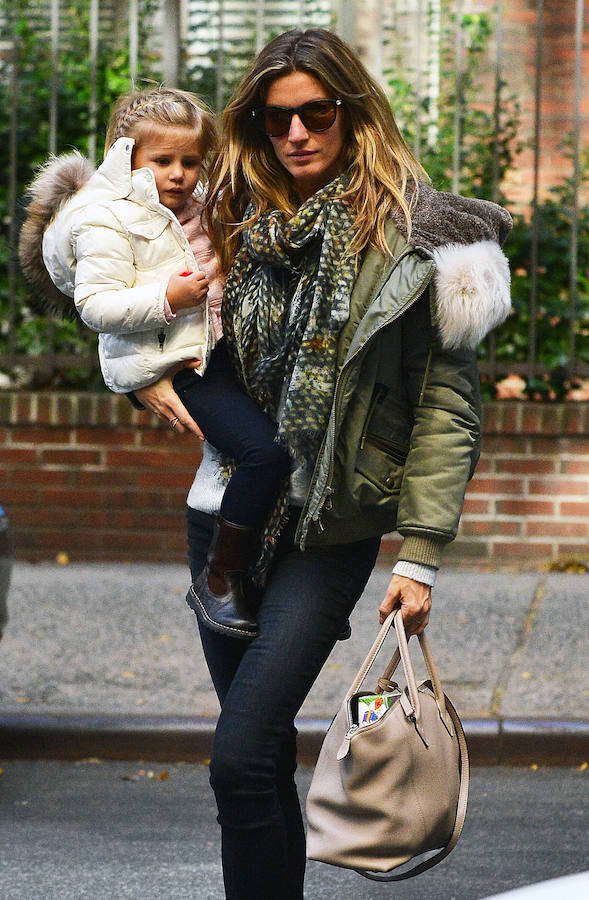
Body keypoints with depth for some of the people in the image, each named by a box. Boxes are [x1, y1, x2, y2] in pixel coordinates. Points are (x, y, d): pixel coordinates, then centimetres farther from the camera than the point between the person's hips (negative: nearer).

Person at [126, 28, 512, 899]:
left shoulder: (414, 236, -7)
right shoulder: (240, 222, 8)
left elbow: (448, 404, -7)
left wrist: (421, 555, -11)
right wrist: (148, 376, 4)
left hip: (330, 531, -5)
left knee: (241, 757, -16)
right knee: (263, 751, 13)